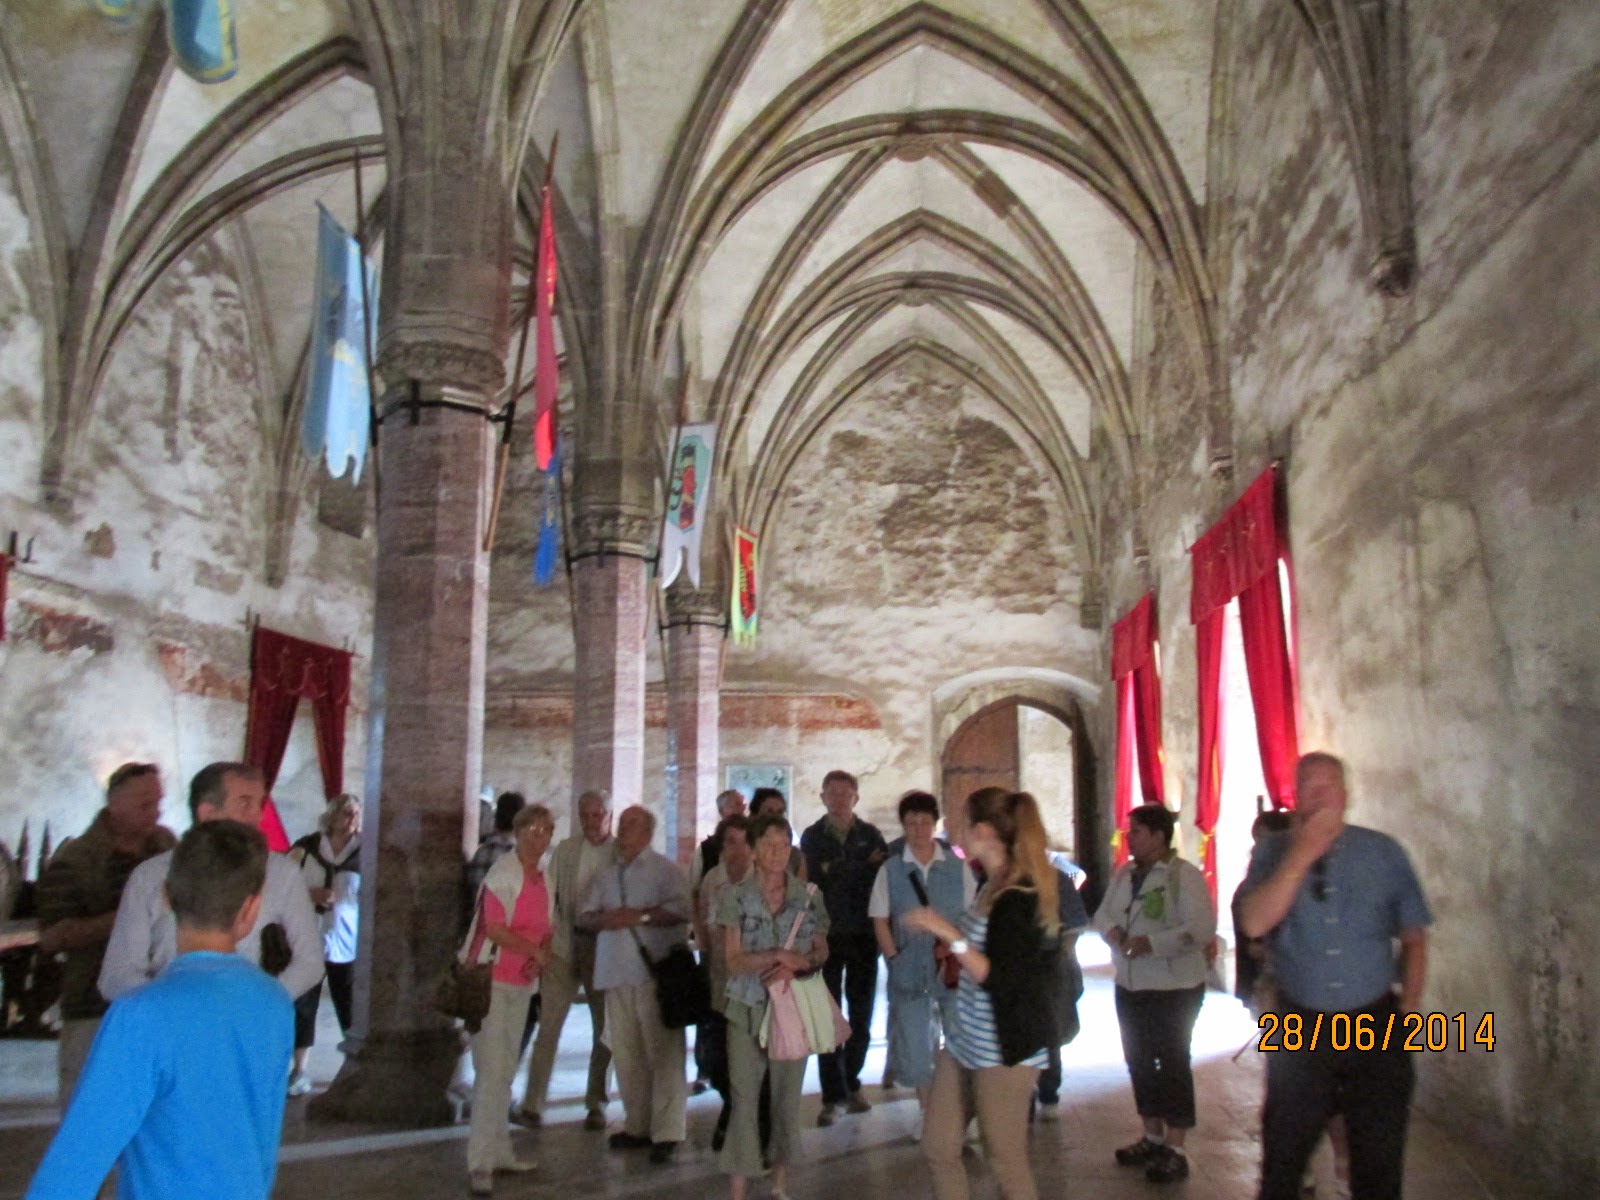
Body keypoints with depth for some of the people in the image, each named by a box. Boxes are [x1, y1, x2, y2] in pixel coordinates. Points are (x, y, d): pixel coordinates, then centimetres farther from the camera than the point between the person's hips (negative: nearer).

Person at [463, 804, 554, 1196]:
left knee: (506, 1071, 15)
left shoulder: (543, 879, 8)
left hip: (522, 983, 8)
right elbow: (495, 928, -22)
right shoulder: (504, 872, -14)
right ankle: (480, 1162, -2)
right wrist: (536, 953, -13)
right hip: (492, 979, -8)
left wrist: (541, 957, -8)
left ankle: (499, 1151, 25)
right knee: (491, 1071, -9)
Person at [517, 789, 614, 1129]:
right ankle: (533, 1104, 6)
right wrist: (549, 934, -3)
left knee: (604, 1028, 8)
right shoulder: (564, 849, 5)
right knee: (548, 1024, -1)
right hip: (565, 943, 1)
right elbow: (549, 895, 6)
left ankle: (596, 1104, 21)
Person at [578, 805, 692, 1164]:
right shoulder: (607, 876, 18)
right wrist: (603, 919, -8)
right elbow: (583, 915, 13)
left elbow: (680, 909, -12)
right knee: (626, 1054, 9)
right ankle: (637, 1125, 19)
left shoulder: (664, 870, 1)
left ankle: (665, 1133, -4)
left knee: (664, 1052, -6)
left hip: (656, 972, -6)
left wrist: (639, 916, -15)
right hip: (617, 973, 6)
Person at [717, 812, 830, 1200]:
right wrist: (779, 955, -20)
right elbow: (733, 961, -9)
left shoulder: (808, 895, 1)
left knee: (788, 1094, 11)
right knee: (744, 1097, -2)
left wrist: (796, 964, -14)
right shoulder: (736, 896, -6)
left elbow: (822, 951, 6)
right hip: (748, 1008, -3)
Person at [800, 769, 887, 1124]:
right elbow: (814, 879, -6)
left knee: (861, 1014, 9)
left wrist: (839, 871, -12)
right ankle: (832, 1095, 6)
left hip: (863, 935, 1)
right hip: (828, 934, -1)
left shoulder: (870, 834, 7)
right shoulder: (812, 836, 5)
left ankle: (851, 1083, 25)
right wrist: (864, 867, -10)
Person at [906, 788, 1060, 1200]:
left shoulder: (1019, 897, -20)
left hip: (1005, 1047, -9)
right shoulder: (990, 885, 6)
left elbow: (1002, 980, -25)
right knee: (938, 1147, 13)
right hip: (966, 1039, 9)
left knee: (1007, 1161, 6)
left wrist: (950, 934, -27)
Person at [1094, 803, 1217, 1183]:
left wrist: (1150, 943, -29)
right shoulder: (1124, 873, 8)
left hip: (1173, 988, -7)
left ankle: (1175, 1150, 12)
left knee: (1173, 1064, 2)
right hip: (1129, 986, 8)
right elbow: (1103, 913, 11)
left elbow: (1202, 928, -25)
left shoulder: (1185, 875, -15)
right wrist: (1112, 931, -12)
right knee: (1139, 1061, 16)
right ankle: (1153, 1137, 31)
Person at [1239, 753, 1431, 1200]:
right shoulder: (1272, 853, -1)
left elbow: (1413, 937, 4)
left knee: (1379, 1161, 11)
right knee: (1283, 1160, 9)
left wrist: (1408, 1008, -4)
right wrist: (1300, 857, -19)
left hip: (1376, 1026, 1)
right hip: (1302, 1027, 0)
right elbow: (1254, 924, -17)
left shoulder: (1384, 852, 1)